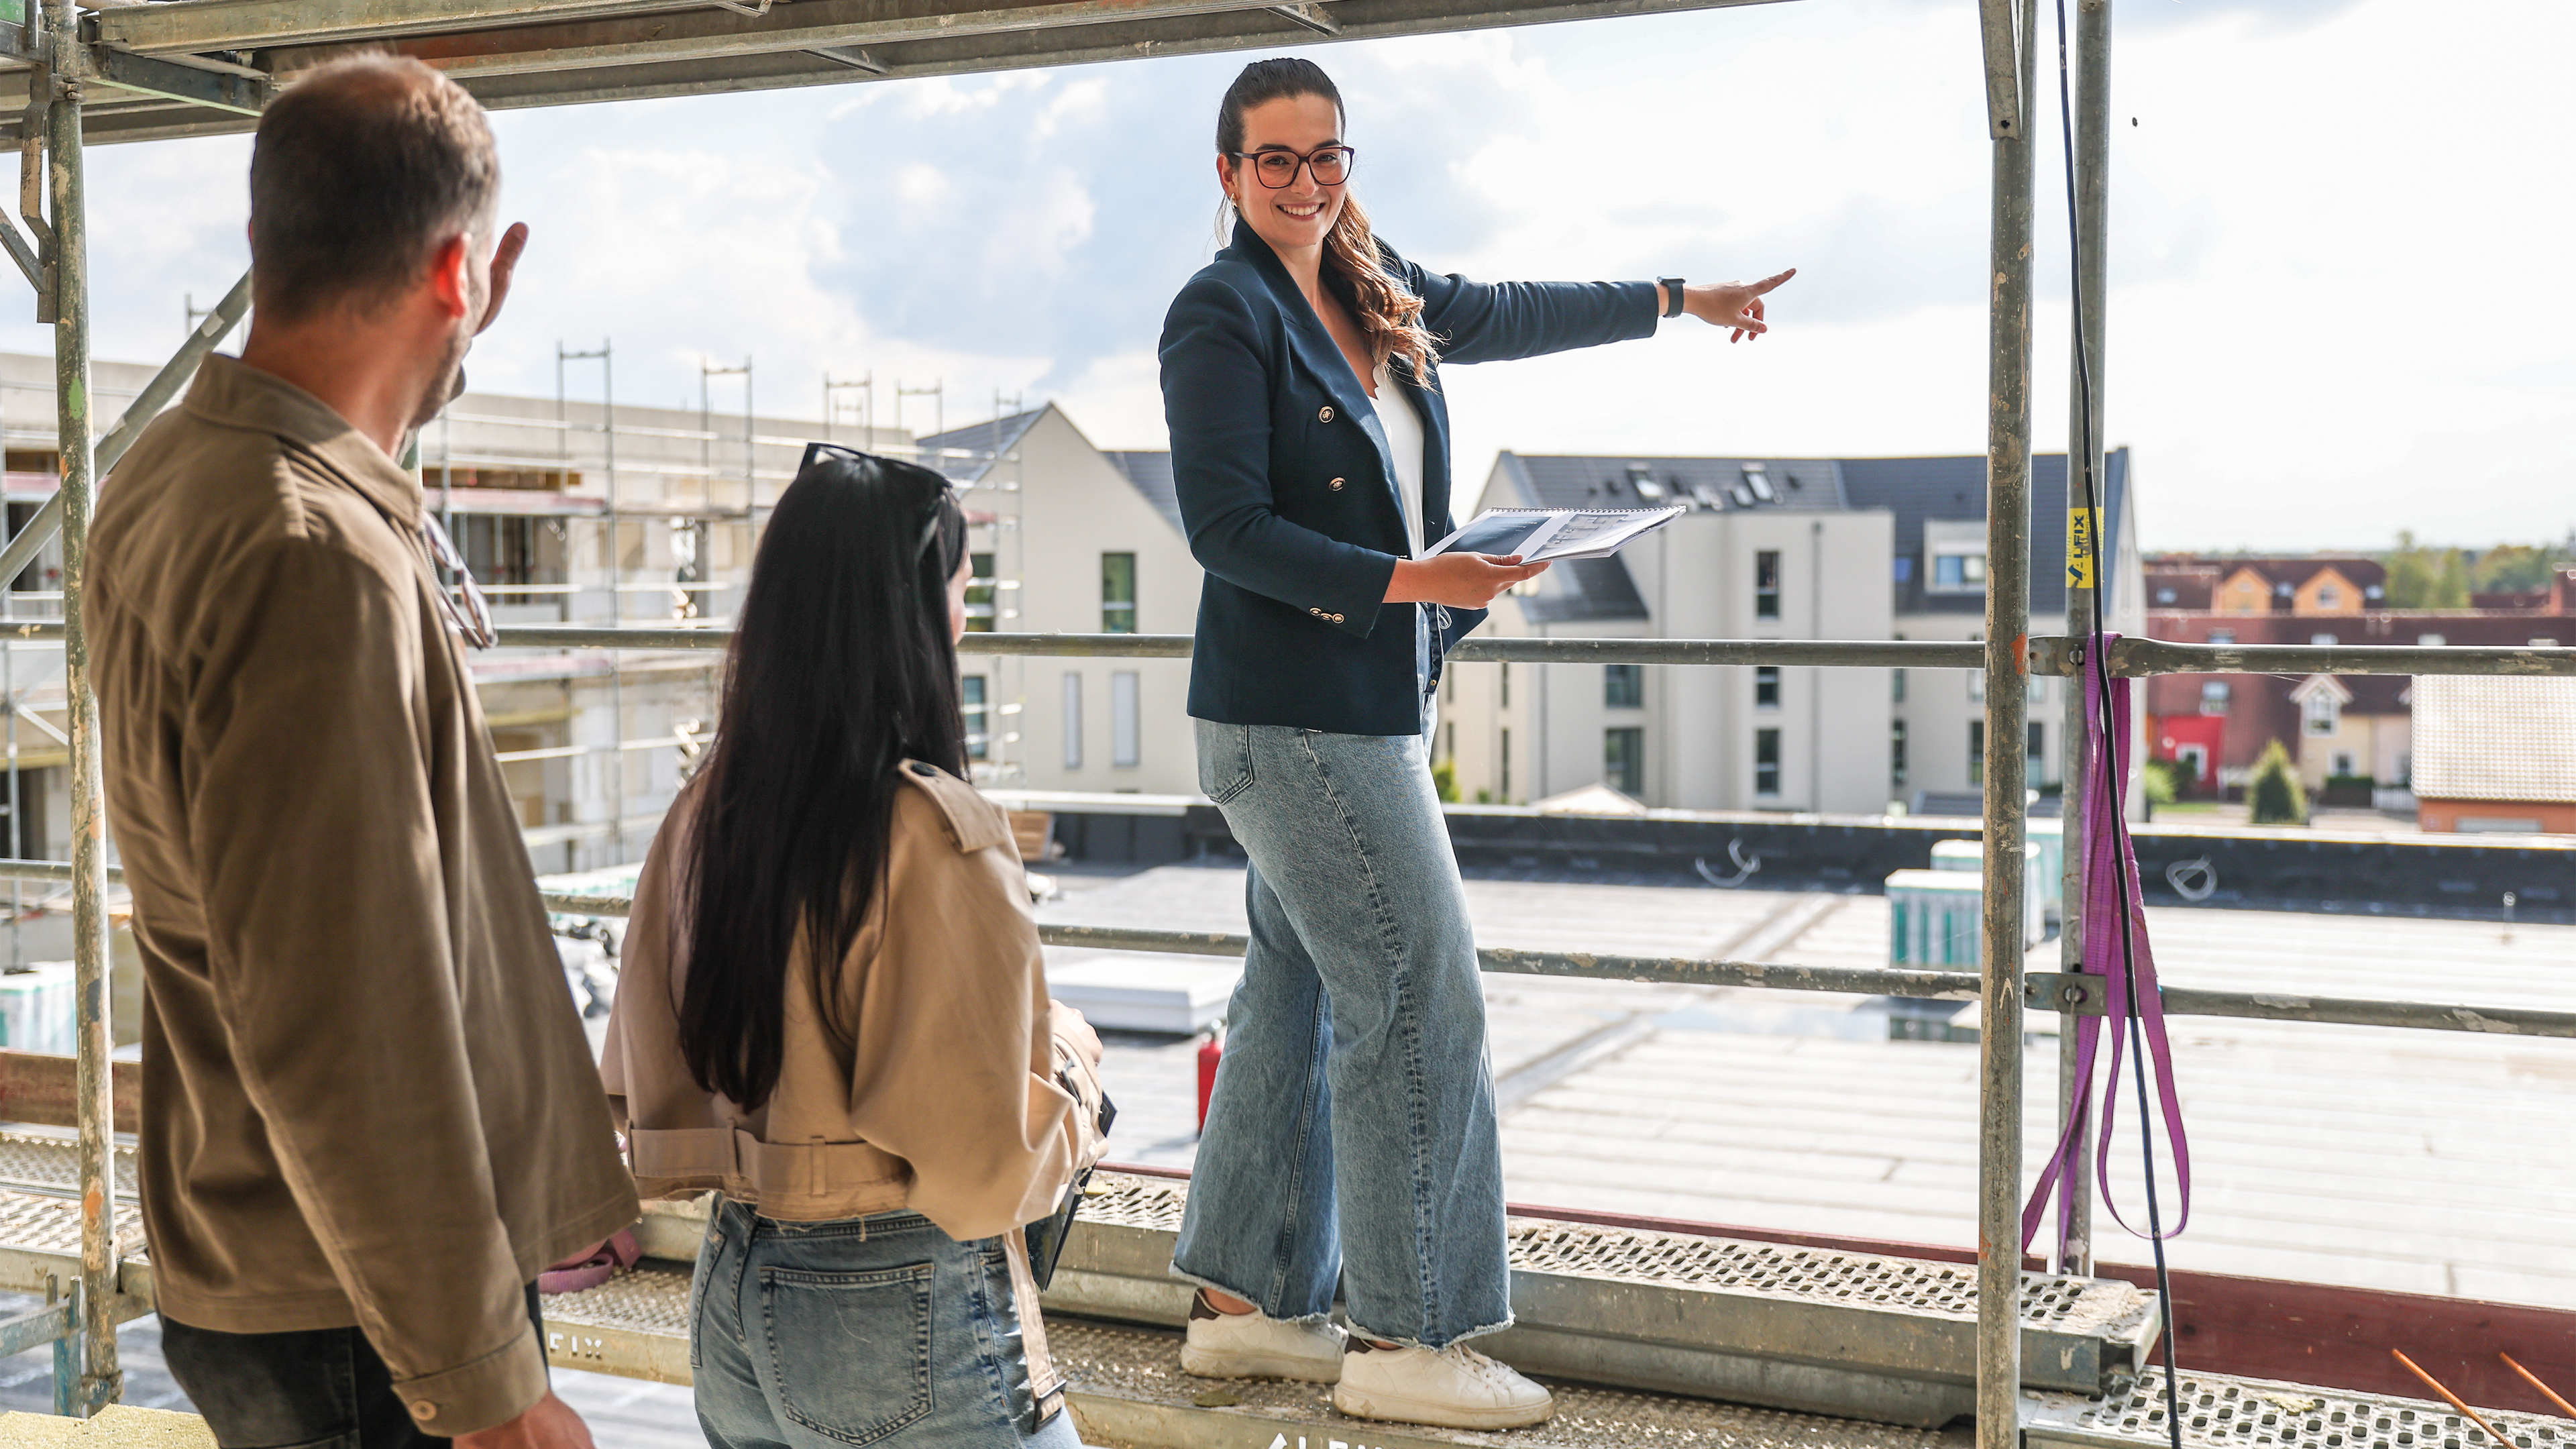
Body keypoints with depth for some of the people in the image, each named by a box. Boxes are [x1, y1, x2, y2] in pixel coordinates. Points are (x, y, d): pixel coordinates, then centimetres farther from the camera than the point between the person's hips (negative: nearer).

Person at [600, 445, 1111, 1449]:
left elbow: (644, 1093, 9)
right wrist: (1070, 1054, -1)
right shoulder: (937, 834, -20)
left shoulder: (703, 814, 1)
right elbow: (988, 1166, -19)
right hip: (906, 1319, -7)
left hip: (728, 1305, 7)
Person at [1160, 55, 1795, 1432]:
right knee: (1419, 1002, -8)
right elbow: (1228, 529, -16)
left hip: (1368, 709, 9)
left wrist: (1680, 298, 39)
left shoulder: (1376, 296, 13)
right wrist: (1408, 581, -21)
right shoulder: (1221, 313, -10)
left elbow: (1511, 314, 29)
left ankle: (1240, 1303, 24)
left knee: (1302, 999, 13)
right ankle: (1403, 1341, 3)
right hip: (1292, 717, -9)